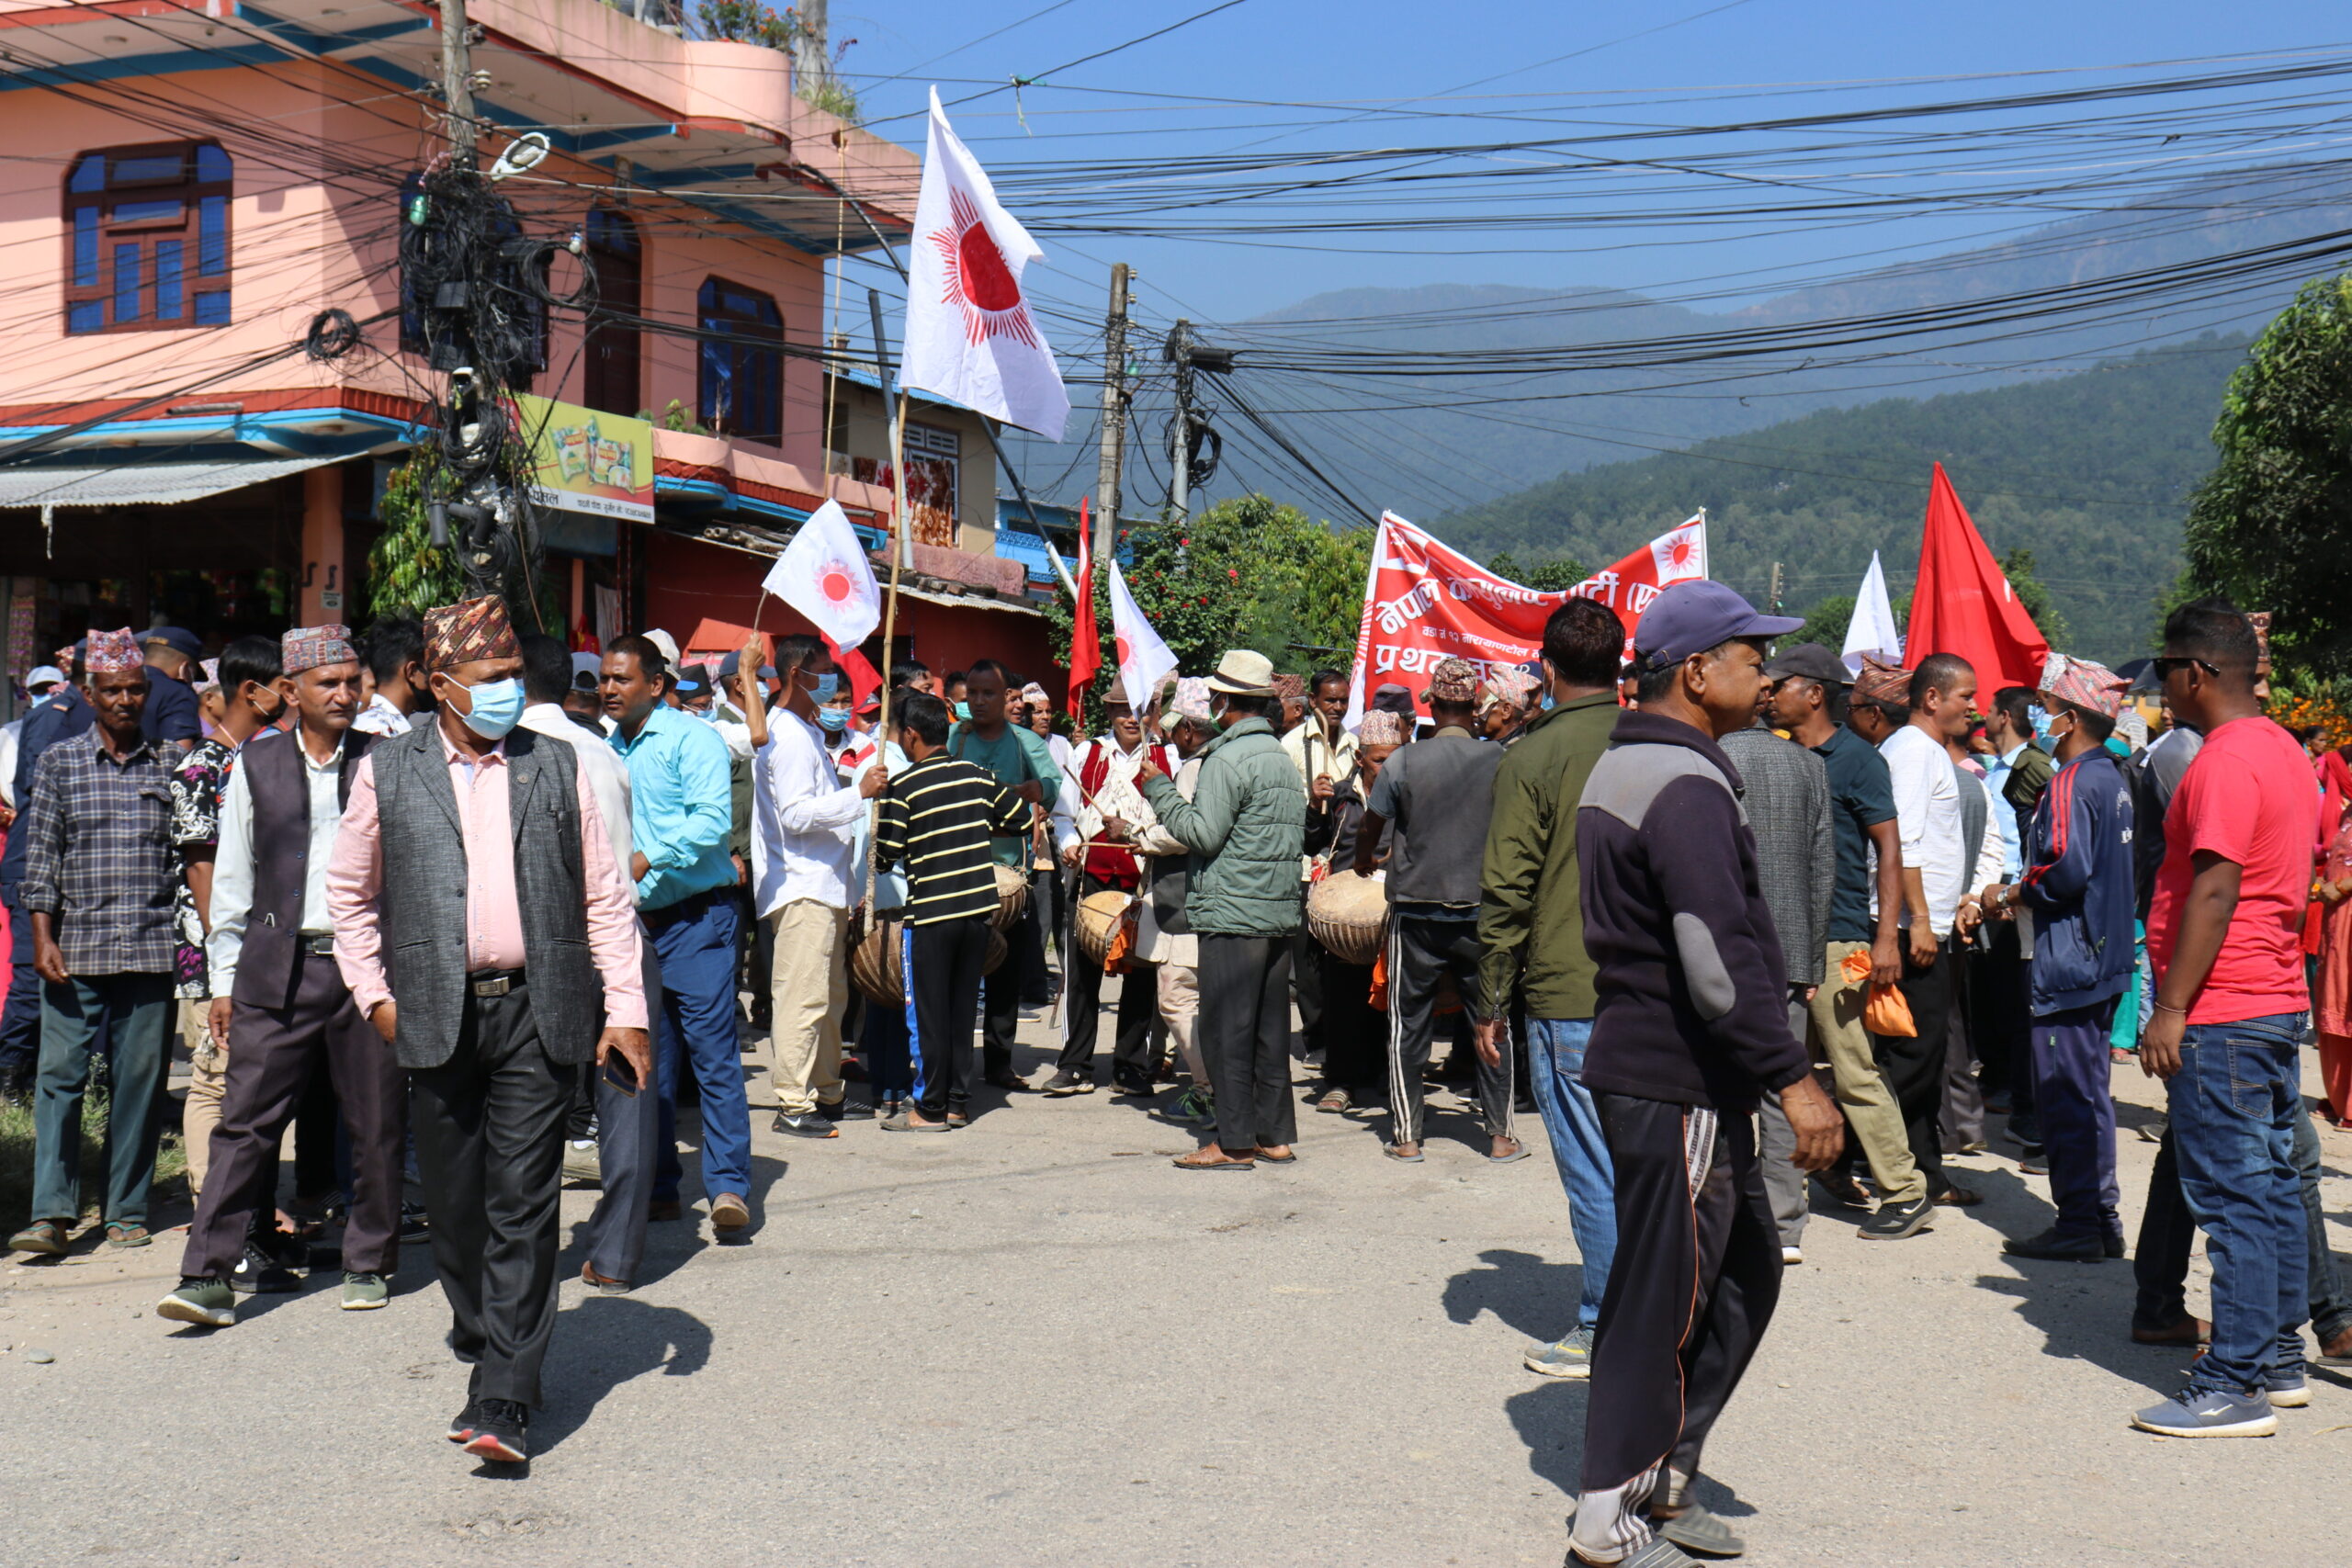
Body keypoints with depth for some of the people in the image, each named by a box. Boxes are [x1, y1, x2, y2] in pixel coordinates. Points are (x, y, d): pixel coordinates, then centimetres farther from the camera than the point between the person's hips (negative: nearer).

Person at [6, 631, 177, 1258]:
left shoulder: (168, 765, 7)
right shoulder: (59, 761, 6)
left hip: (151, 948, 1)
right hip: (76, 947, 0)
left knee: (138, 1079, 4)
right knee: (59, 1073, -4)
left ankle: (127, 1212, 12)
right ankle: (52, 1213, -1)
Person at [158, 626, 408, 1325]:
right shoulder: (256, 764, 8)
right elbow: (232, 879, 10)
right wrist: (224, 980, 7)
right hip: (277, 966, 0)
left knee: (376, 1124, 6)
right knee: (246, 1121, -3)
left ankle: (368, 1263, 19)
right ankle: (208, 1274, 1)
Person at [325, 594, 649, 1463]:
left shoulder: (556, 767, 8)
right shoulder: (387, 771, 6)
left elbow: (606, 896, 9)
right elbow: (349, 892, 14)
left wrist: (626, 1010, 3)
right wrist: (374, 993, 5)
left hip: (537, 1013, -1)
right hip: (437, 1017, 1)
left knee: (523, 1209, -4)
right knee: (455, 1204, 10)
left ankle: (505, 1399, -2)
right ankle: (485, 1350, 31)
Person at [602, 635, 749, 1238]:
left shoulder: (691, 738, -6)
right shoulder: (606, 750, 16)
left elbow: (712, 819, -18)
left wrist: (646, 862, -23)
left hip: (694, 919, -7)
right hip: (632, 922, 7)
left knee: (712, 1051, -9)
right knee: (647, 1061, 10)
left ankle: (729, 1187, -10)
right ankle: (657, 1187, 17)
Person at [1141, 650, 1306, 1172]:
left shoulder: (1226, 759, -12)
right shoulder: (1284, 758, 15)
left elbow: (1204, 833, -16)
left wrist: (1160, 791, -5)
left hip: (1232, 913, -8)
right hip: (1281, 913, 8)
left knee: (1226, 1029, -3)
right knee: (1270, 1027, 12)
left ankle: (1235, 1143, -1)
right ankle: (1275, 1134, 16)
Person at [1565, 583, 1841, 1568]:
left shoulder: (1619, 770, 16)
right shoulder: (1686, 787, -18)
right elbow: (1720, 959, -25)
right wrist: (1793, 1080, -22)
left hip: (1641, 1065, 10)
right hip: (1678, 1086, -10)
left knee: (1746, 1273, 17)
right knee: (1663, 1297, -1)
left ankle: (1660, 1476, 25)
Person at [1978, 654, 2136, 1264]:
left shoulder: (2072, 781, -16)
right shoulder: (2112, 777, 14)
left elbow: (2068, 868, -26)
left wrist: (2010, 894, -10)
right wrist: (2023, 891, 14)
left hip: (2069, 961, -10)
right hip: (2105, 957, 10)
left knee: (2065, 1094, -4)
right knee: (2090, 1092, 15)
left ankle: (2078, 1226, 0)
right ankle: (2100, 1219, 21)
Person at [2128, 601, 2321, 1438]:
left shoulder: (2226, 762, -17)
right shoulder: (2285, 752, 15)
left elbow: (2215, 890, -22)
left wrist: (2171, 1008, -20)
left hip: (2222, 1015, -10)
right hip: (2280, 1000, 10)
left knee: (2231, 1195, -6)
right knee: (2272, 1184, 15)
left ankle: (2235, 1386, -2)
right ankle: (2279, 1359, 24)